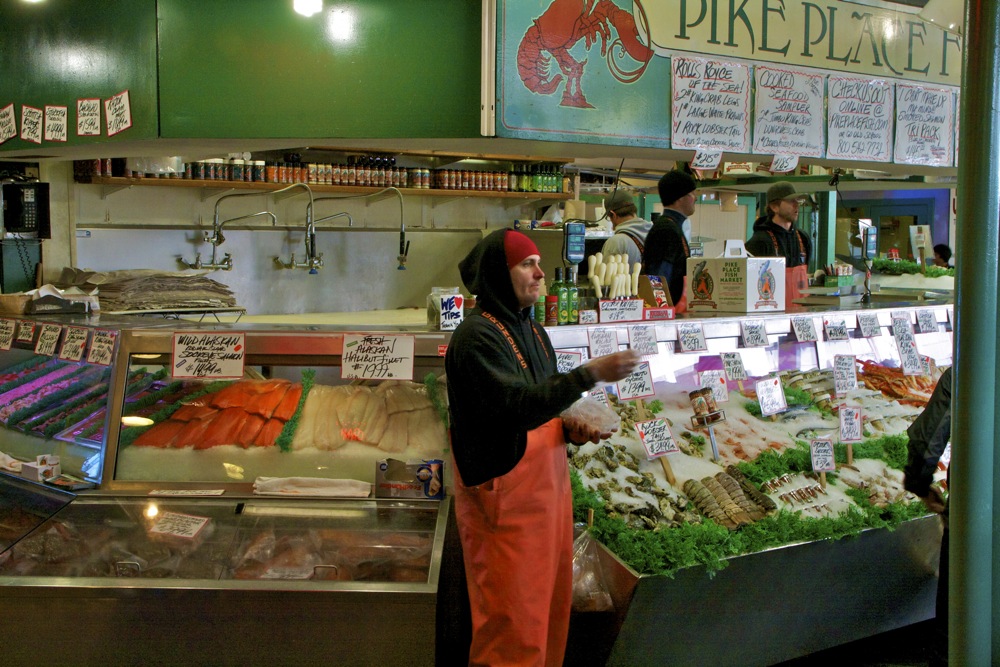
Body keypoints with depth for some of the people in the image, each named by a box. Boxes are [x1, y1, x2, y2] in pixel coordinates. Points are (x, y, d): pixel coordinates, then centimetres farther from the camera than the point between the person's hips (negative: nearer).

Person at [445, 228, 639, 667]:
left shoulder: (532, 332, 13)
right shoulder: (476, 336, -15)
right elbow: (516, 406, -27)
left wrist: (569, 430, 3)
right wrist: (590, 374, -29)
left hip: (548, 486, 9)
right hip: (505, 495, -8)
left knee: (551, 610, 16)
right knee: (513, 630, 0)